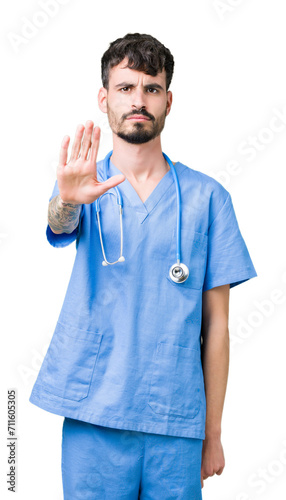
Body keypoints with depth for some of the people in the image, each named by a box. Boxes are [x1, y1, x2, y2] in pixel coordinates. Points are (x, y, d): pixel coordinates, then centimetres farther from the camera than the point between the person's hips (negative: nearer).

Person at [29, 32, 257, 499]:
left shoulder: (207, 197, 1)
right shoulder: (85, 186, 4)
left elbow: (216, 322, 2)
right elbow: (59, 225, -19)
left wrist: (213, 432, 2)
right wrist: (67, 201, -43)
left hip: (178, 423, 1)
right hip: (93, 417, 0)